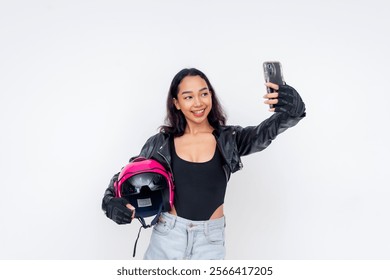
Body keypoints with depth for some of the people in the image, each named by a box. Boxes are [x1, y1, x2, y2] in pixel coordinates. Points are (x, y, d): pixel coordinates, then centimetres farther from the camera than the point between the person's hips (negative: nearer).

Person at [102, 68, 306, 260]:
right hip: (167, 236, 0)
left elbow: (264, 133, -19)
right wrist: (111, 201, -9)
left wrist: (292, 110, -39)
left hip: (211, 241, 0)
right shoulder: (161, 143, 0)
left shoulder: (229, 139, -2)